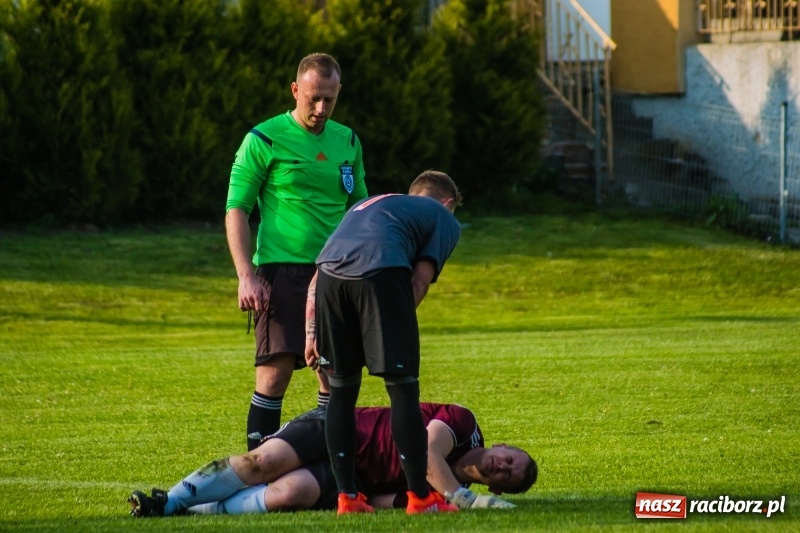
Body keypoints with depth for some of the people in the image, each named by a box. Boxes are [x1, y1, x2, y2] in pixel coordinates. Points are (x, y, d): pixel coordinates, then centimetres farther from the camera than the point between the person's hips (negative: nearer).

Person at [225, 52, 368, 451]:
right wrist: (246, 276, -11)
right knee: (276, 369, -12)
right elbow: (236, 209, -3)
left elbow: (358, 208, 22)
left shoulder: (347, 142, 13)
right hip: (281, 270, -5)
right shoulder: (264, 140, -2)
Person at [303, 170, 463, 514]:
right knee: (403, 388, 3)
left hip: (330, 271, 5)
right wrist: (394, 332, 10)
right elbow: (420, 278, 8)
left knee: (341, 390, 15)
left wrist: (312, 335, 29)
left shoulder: (366, 205, 40)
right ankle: (419, 498, 5)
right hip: (381, 271, -5)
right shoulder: (444, 219, 26)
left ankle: (347, 497, 16)